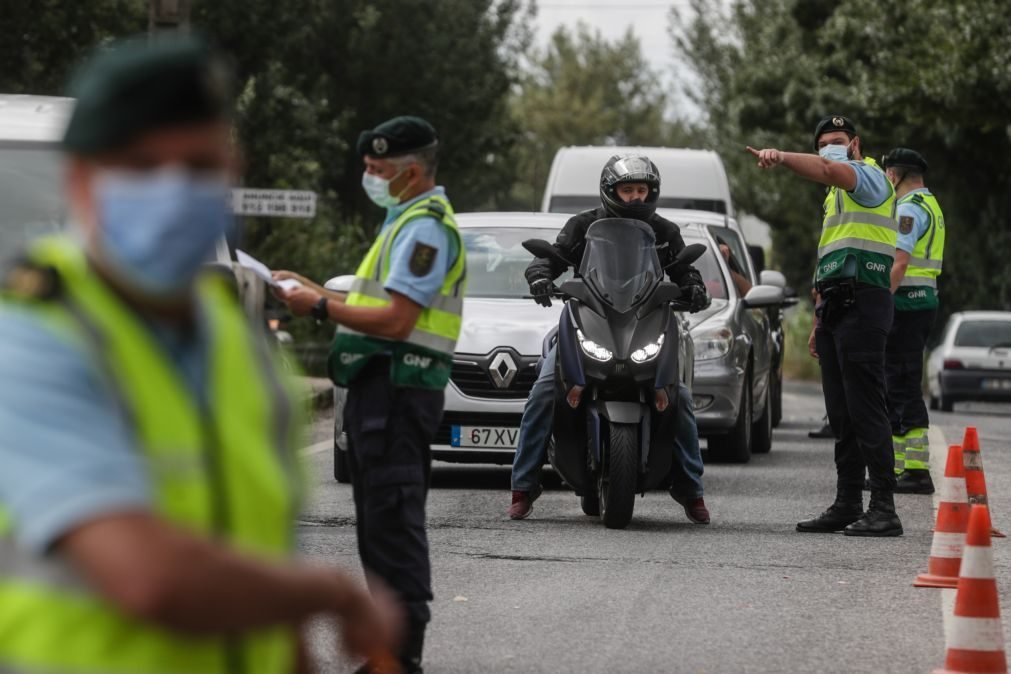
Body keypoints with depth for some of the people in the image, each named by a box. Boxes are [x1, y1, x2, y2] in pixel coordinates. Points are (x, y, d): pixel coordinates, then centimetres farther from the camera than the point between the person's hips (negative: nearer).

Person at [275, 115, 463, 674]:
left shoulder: (424, 227, -13)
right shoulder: (409, 220, 21)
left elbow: (395, 321, -20)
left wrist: (320, 307, -12)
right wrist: (316, 292, 16)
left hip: (397, 390, -11)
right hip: (380, 385, 11)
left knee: (393, 519, -12)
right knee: (380, 521, 14)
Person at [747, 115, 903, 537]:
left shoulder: (869, 177, -2)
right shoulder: (835, 197, 26)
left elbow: (830, 171, -26)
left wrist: (782, 158, -39)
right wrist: (819, 323, 23)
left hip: (863, 301, -10)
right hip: (835, 306, 10)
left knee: (866, 410, -13)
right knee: (840, 414, 8)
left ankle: (884, 509, -15)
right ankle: (847, 505, 11)